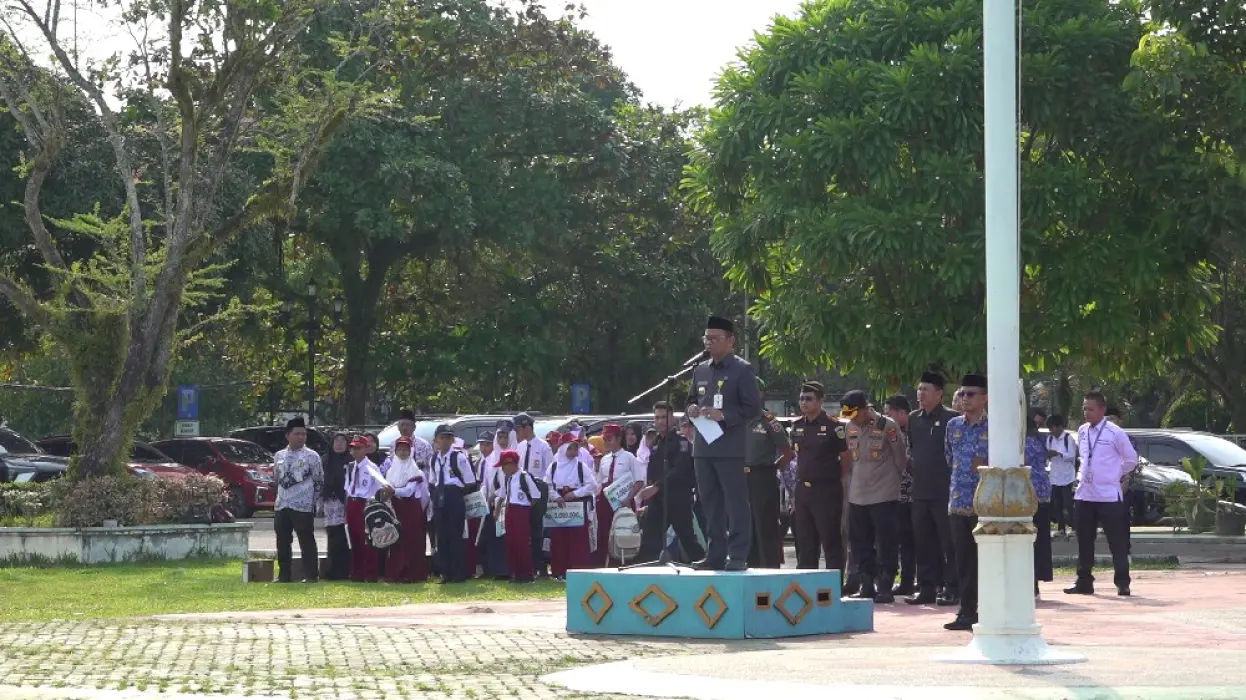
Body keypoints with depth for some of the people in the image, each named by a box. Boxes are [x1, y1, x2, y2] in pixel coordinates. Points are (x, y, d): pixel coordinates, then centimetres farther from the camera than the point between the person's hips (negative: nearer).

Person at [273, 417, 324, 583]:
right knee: (282, 542, 9)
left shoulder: (311, 456, -4)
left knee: (307, 542, -2)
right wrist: (282, 497, 16)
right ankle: (283, 575, 17)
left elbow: (319, 482, 0)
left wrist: (313, 502, -1)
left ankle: (311, 575, 3)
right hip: (281, 506, 5)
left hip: (303, 507, -5)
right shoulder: (279, 456, 10)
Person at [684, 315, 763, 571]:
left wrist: (723, 415, -18)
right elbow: (690, 401, 25)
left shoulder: (742, 370, -3)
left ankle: (737, 556, -5)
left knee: (736, 502, -6)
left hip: (730, 448, -7)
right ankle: (715, 554, 14)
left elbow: (753, 407, -7)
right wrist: (691, 409, 1)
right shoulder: (700, 370, 15)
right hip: (703, 446, 7)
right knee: (710, 503, 9)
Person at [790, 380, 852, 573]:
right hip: (802, 490, 6)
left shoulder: (833, 427, -7)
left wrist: (835, 480, 2)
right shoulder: (797, 427, 11)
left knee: (831, 543, -3)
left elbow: (847, 459, -2)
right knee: (805, 545, 10)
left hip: (827, 492, -6)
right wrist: (796, 491, 14)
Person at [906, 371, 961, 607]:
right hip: (919, 491, 6)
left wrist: (954, 479, -9)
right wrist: (913, 472, 15)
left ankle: (952, 589, 2)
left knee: (948, 543, -2)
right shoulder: (914, 419, 12)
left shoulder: (951, 419, -7)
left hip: (944, 491, -6)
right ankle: (926, 588, 15)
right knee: (923, 543, 9)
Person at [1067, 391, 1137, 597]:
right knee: (1084, 541, 9)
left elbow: (1131, 459, 0)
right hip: (1084, 494, 6)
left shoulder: (1114, 433, -9)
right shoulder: (1082, 431, 8)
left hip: (1108, 495, -6)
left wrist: (1117, 475, 5)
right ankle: (1084, 582, 16)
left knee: (1117, 541, -1)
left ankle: (1122, 583, 3)